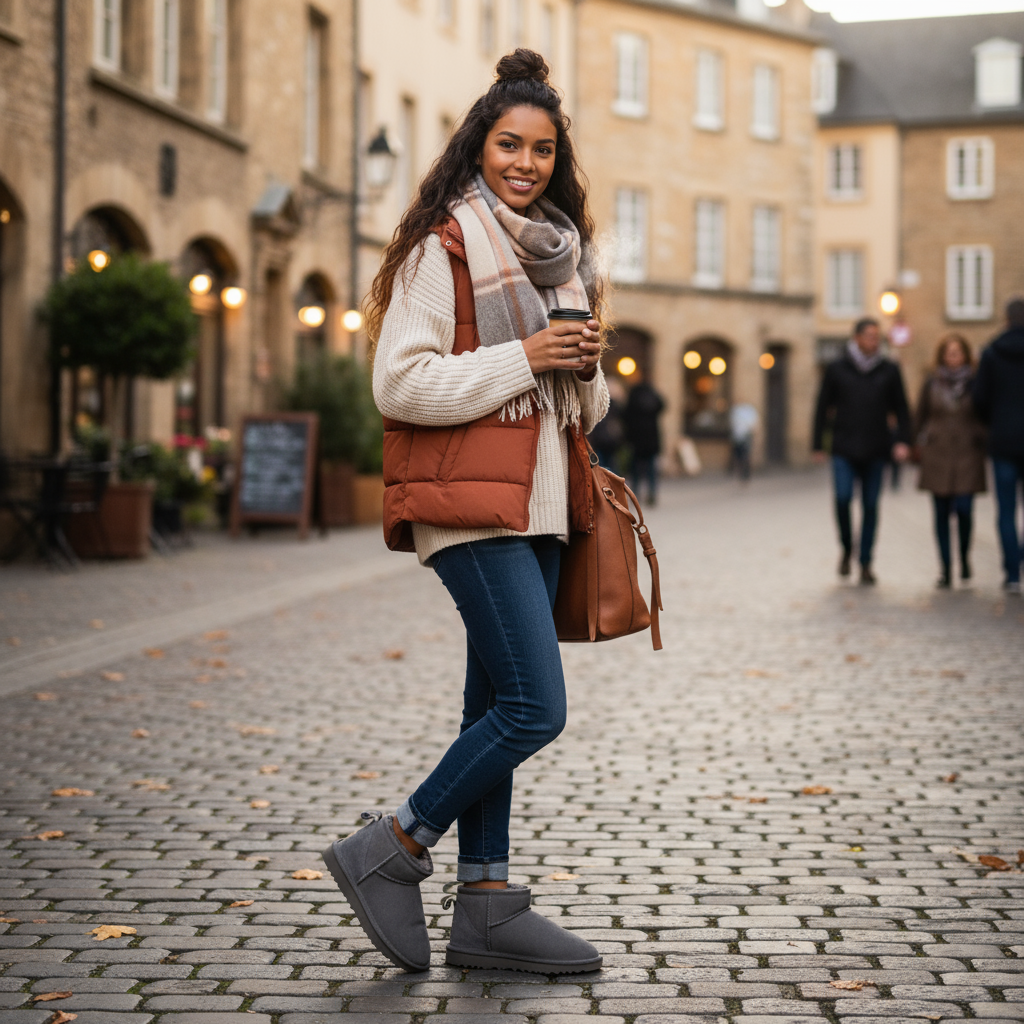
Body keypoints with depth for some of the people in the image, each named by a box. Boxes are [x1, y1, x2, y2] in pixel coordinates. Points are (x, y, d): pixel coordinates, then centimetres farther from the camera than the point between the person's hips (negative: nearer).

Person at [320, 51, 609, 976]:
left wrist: (588, 367, 2)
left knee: (497, 705, 9)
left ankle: (485, 907, 14)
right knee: (535, 707, -14)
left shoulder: (559, 253, 19)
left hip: (538, 504, 8)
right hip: (472, 501, -8)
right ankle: (388, 852, 1)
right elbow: (402, 383, -14)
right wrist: (521, 360, -15)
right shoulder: (443, 247, -6)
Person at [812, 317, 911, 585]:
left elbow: (901, 409, 9)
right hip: (844, 450, -1)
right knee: (842, 498, -16)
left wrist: (903, 441, -5)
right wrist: (818, 445, 5)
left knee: (870, 505, 1)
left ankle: (865, 563, 11)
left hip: (875, 452, 1)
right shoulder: (837, 369, 3)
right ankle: (847, 549, 8)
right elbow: (823, 408, 7)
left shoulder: (889, 370, 5)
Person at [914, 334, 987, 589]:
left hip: (968, 455, -2)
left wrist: (982, 445, 0)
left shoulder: (975, 383, 2)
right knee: (942, 513, 1)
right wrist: (922, 443, 6)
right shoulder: (932, 384, 6)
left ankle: (964, 557, 15)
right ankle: (946, 569, 7)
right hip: (937, 456, 2)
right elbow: (920, 417, 14)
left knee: (964, 509, -11)